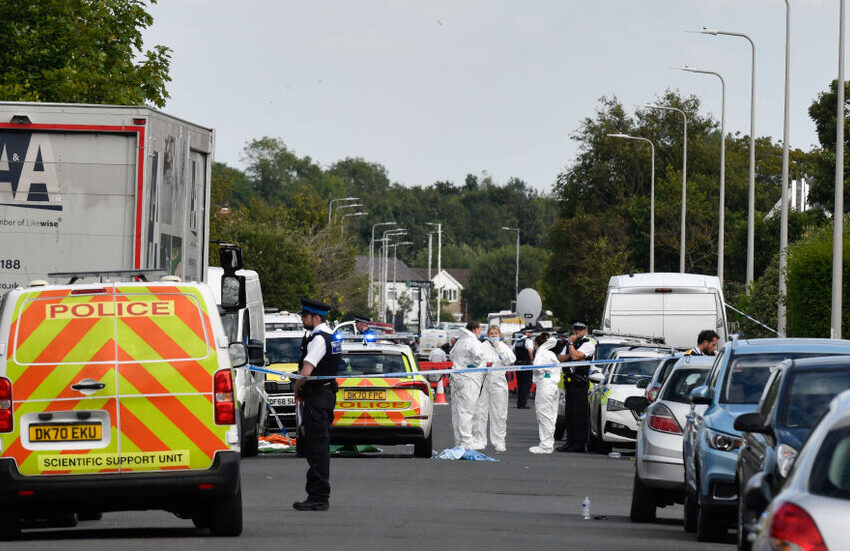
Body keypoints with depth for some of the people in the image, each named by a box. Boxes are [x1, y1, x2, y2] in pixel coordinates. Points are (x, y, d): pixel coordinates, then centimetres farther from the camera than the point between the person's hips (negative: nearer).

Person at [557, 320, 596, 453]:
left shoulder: (588, 344, -6)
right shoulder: (569, 343, 20)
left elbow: (575, 356, -20)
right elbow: (560, 359, 13)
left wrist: (571, 343, -7)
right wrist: (569, 356, -6)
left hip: (581, 383, -8)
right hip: (569, 382, 8)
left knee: (579, 414, -9)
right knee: (568, 414, 9)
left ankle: (579, 443, -7)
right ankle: (570, 442, 15)